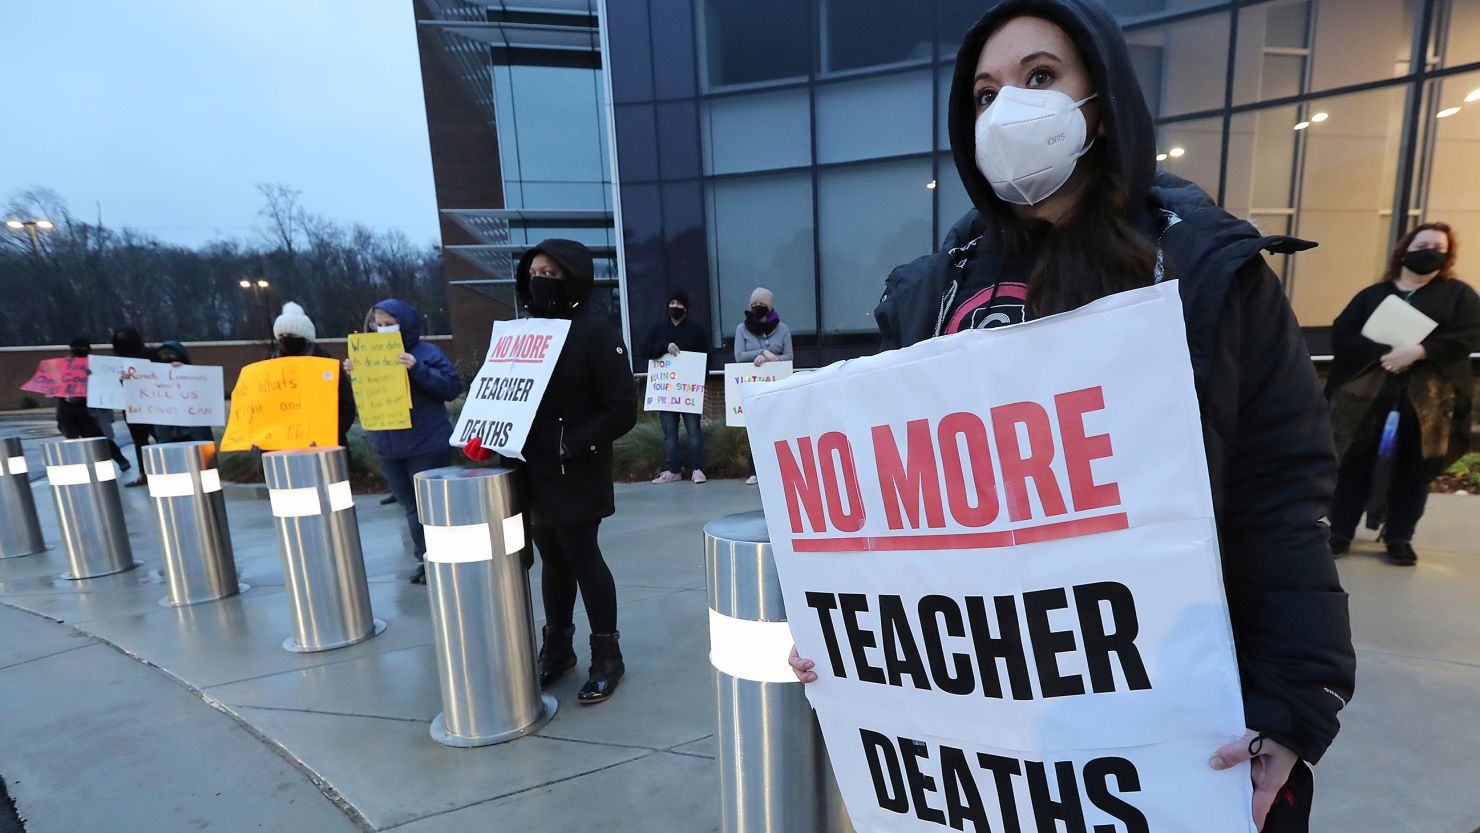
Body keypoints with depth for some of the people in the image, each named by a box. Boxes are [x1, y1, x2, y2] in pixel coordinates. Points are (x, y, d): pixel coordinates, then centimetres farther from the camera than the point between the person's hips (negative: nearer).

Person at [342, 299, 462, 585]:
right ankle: (426, 559, 23)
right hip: (388, 449, 6)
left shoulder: (427, 352, -5)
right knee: (411, 508, 13)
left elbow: (453, 388, -14)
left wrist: (417, 369, -23)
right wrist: (353, 377, -6)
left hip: (427, 447, -5)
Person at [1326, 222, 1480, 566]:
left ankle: (1400, 538, 16)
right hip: (1367, 395, 0)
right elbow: (1341, 336, -1)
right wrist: (1383, 354, -16)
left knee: (1413, 470, 4)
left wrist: (1416, 352, -18)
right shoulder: (1373, 295, 11)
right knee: (1356, 463, 0)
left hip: (1427, 400, 0)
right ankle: (1340, 531, 8)